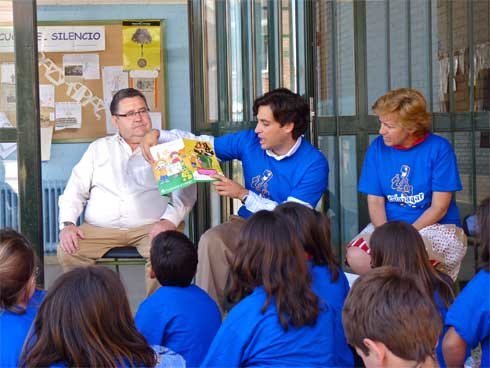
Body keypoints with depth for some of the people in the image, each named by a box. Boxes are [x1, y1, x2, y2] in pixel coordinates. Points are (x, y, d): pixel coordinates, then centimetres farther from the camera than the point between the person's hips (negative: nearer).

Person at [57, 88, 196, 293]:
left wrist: (169, 220, -15)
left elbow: (185, 192, 3)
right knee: (68, 250, -24)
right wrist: (67, 224, -3)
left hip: (149, 227, -2)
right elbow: (75, 190, 15)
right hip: (99, 229, 2)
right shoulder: (99, 148, 20)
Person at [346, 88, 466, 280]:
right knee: (355, 256, -26)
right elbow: (375, 202, 1)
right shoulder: (377, 147, 2)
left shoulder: (439, 148, -8)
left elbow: (439, 207, -9)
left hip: (434, 227, -3)